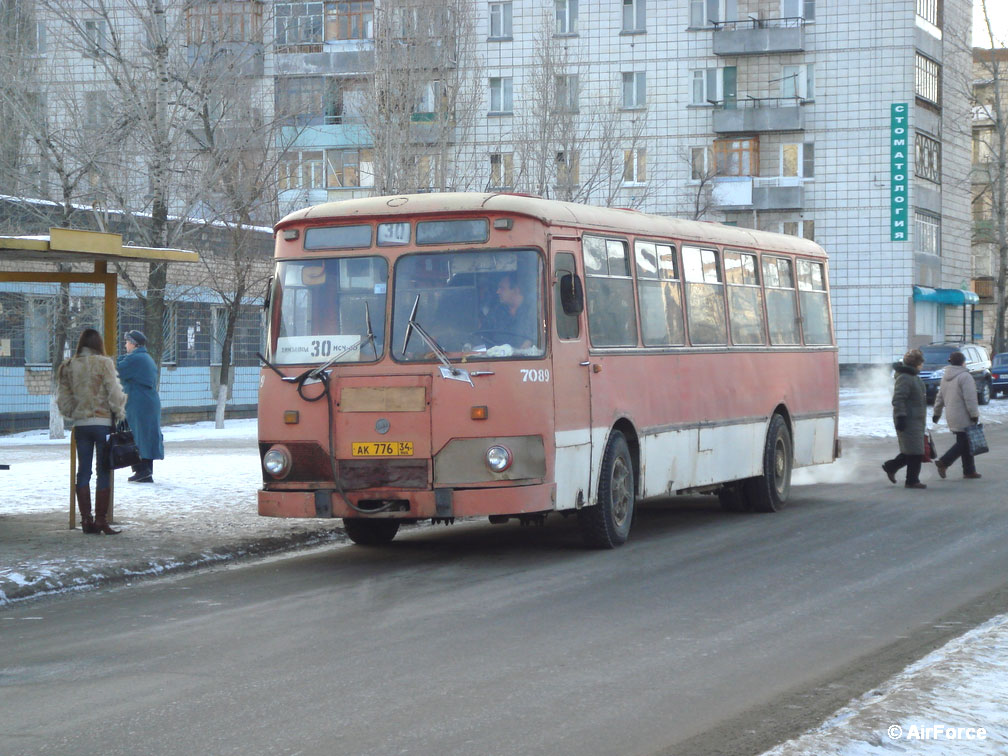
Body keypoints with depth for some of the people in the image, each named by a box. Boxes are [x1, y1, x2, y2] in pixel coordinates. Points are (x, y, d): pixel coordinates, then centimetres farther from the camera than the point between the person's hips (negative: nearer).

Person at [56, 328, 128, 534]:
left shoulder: (68, 366, 5)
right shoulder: (103, 363, -8)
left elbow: (63, 399, 8)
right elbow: (114, 393, -10)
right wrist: (120, 414, 2)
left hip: (80, 424, 4)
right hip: (103, 422, -4)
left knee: (83, 471, 8)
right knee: (104, 471, 0)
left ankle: (86, 519, 8)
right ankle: (101, 519, -2)